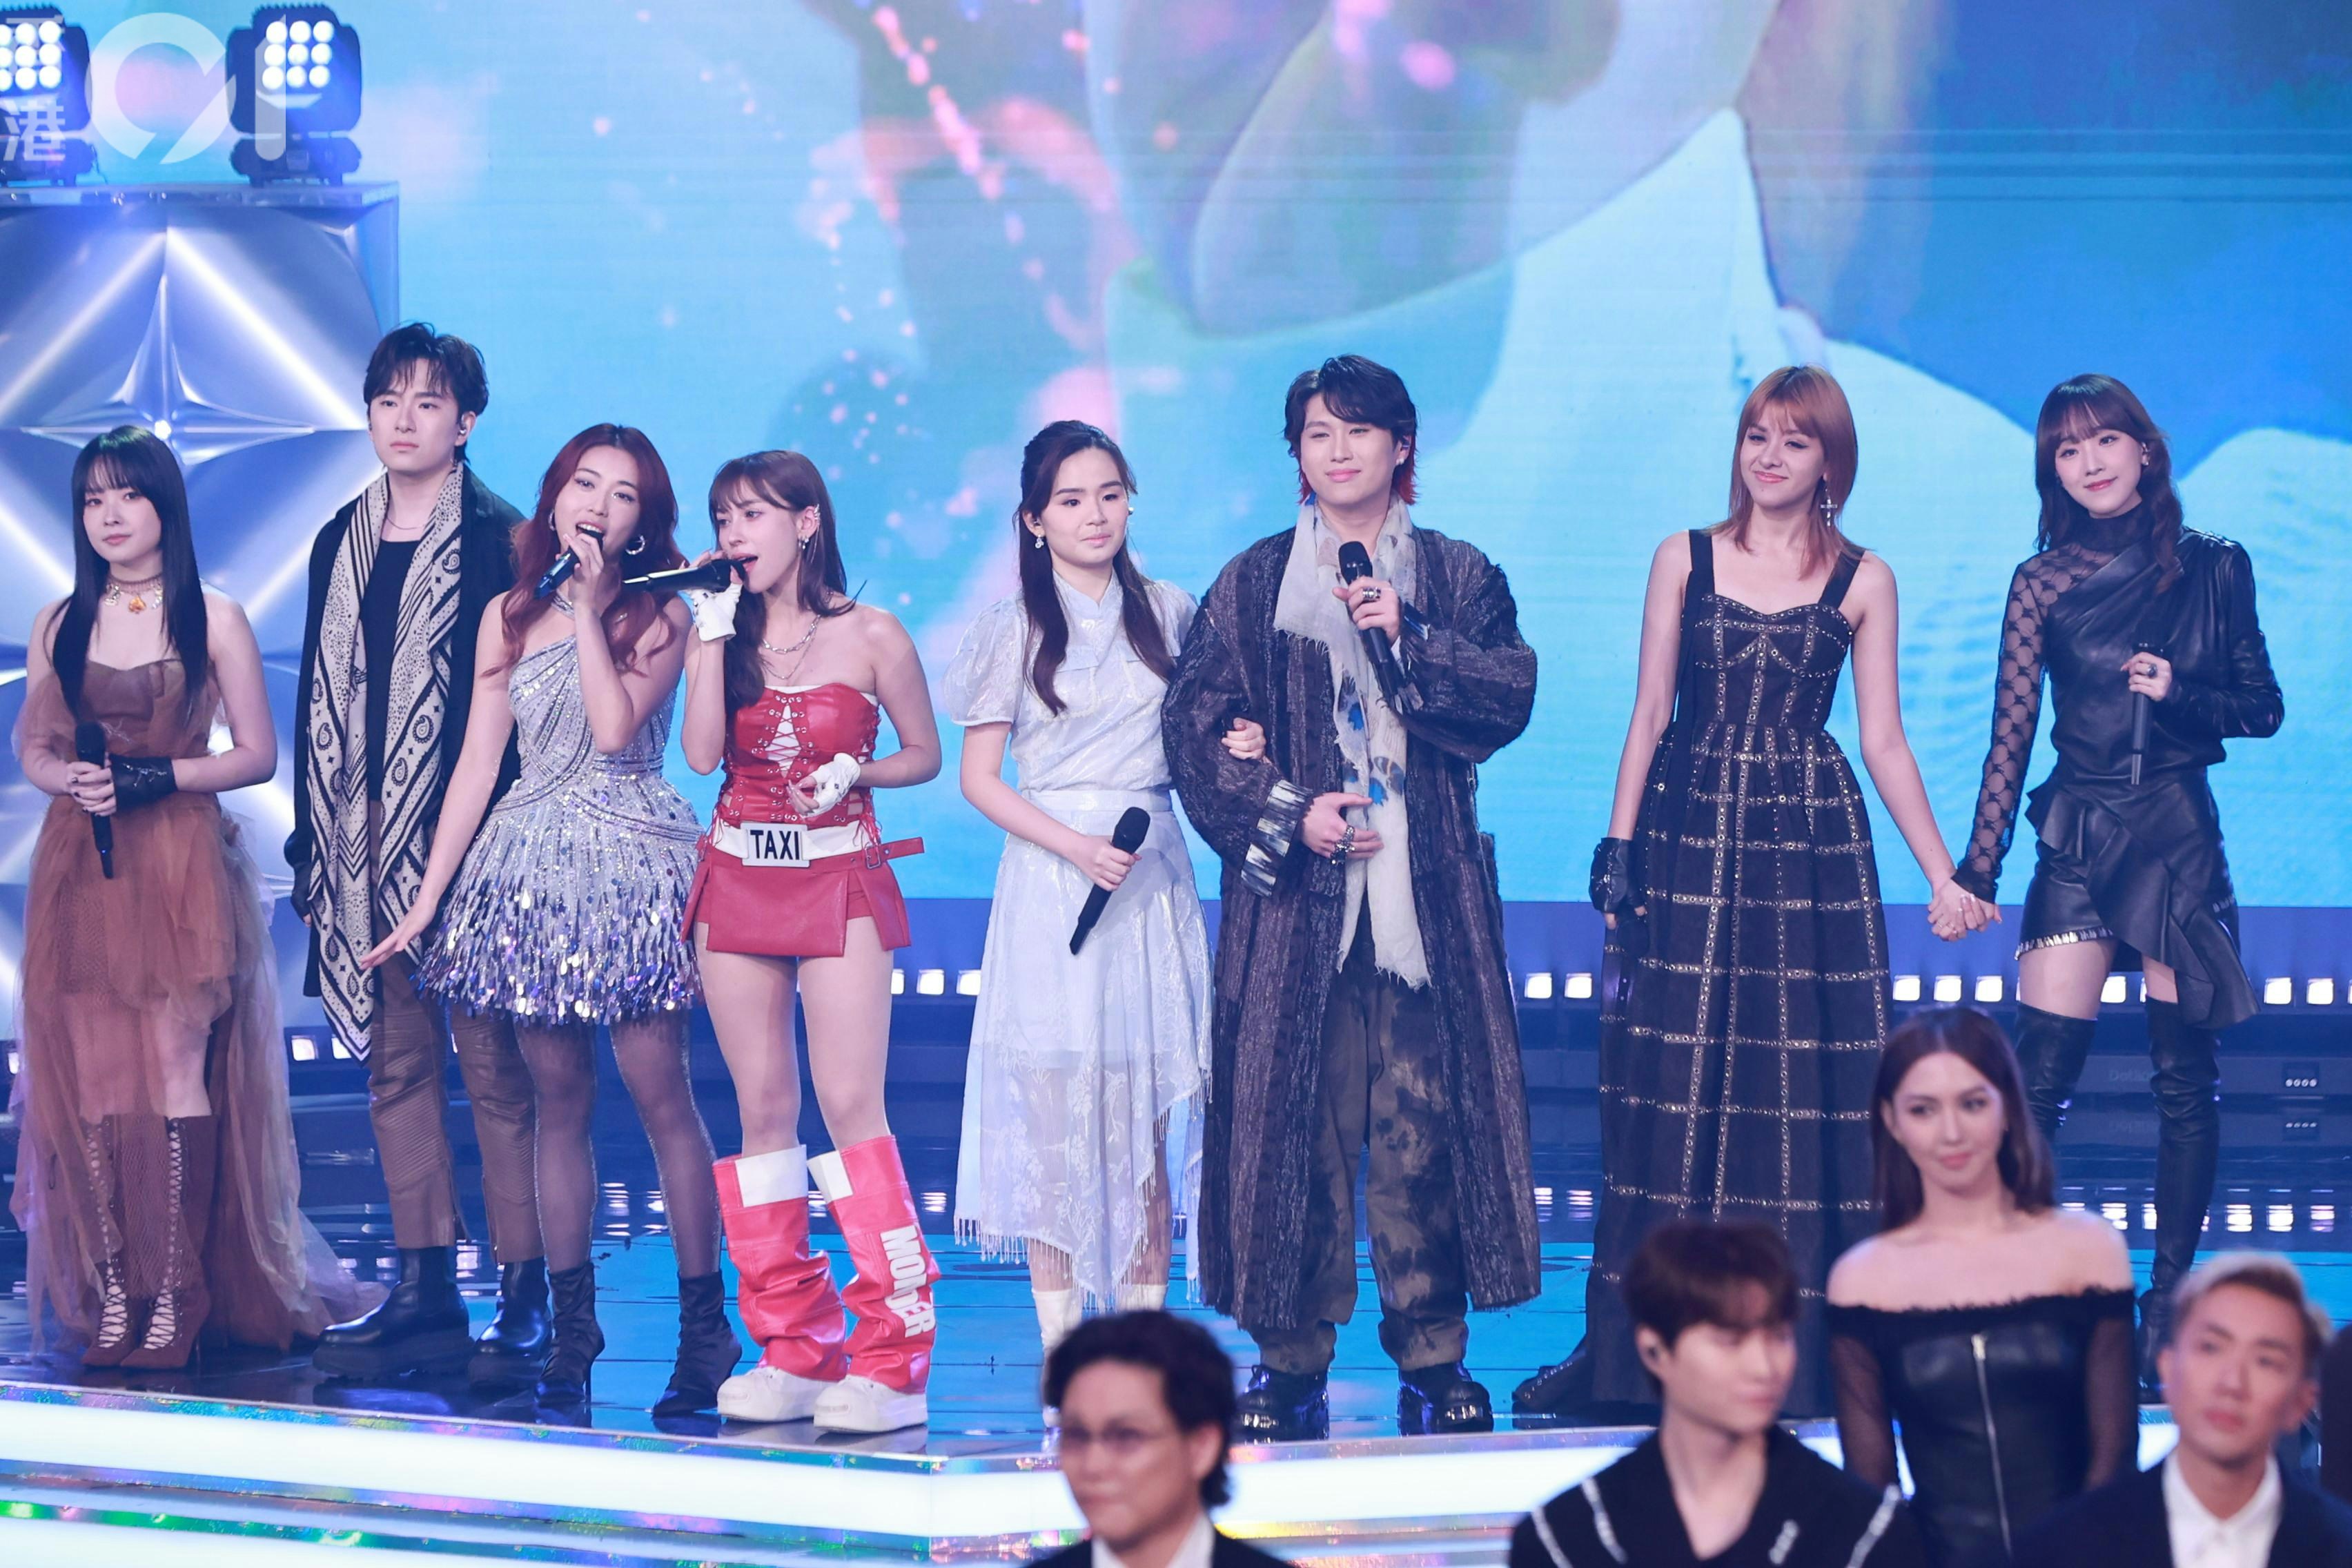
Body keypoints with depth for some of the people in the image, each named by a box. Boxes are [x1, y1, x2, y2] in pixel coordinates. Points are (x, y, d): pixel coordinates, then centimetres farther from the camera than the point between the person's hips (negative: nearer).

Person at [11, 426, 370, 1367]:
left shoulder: (213, 619, 3)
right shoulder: (57, 626, 13)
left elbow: (257, 755, 2)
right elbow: (32, 749, 16)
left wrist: (158, 776, -12)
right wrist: (70, 779, -7)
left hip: (181, 870, -3)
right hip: (79, 870, 3)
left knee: (177, 1071, -8)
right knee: (89, 1076, -2)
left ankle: (175, 1296, -6)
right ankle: (109, 1294, 2)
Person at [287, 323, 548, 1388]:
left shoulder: (500, 542, -3)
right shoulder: (341, 543, 16)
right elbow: (320, 694, 17)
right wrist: (312, 842, 12)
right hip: (364, 848, 6)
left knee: (494, 1064, -5)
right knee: (396, 1066, 7)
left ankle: (523, 1298, -3)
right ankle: (426, 1291, 11)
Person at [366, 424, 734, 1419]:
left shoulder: (658, 616, 0)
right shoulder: (510, 616, 11)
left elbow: (616, 725, -17)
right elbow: (478, 760, 10)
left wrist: (589, 607, -11)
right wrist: (429, 895, 8)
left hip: (629, 867, -4)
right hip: (531, 870, 4)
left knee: (660, 1096, -6)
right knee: (558, 1102, 6)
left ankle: (704, 1327, -2)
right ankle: (571, 1327, 11)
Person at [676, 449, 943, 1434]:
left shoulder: (871, 638, -1)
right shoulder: (721, 632, 8)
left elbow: (924, 755, 8)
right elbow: (702, 754, -5)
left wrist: (856, 772, -10)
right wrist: (716, 637, -8)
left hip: (840, 881, -4)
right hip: (738, 878, 4)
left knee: (851, 1105, -12)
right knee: (764, 1110, 3)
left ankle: (893, 1359, -10)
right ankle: (795, 1349, 9)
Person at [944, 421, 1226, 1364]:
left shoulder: (1168, 615, 10)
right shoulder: (1016, 631, 3)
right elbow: (979, 776, 0)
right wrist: (1076, 848, -12)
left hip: (1152, 879, 2)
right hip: (1051, 873, -2)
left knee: (1149, 1112, -1)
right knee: (1053, 1109, -6)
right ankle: (1060, 1355, -3)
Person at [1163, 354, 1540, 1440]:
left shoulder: (1458, 579, 12)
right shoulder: (1251, 588, 11)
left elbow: (1509, 698, -1)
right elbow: (1196, 729, 4)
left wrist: (1409, 641, -13)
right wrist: (1288, 814, -9)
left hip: (1426, 894, 0)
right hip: (1294, 899, 0)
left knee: (1424, 1122, -5)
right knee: (1291, 1119, -4)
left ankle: (1432, 1359, 2)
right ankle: (1290, 1361, 2)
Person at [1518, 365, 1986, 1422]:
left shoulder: (1862, 581, 5)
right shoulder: (1685, 560, 7)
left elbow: (1884, 741, 6)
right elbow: (1649, 715, 6)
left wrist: (1944, 876, 1)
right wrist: (1617, 845, -1)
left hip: (1812, 848, 0)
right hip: (1690, 839, 0)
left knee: (1806, 1085, -3)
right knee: (1670, 1087, -1)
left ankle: (1807, 1352, 3)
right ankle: (1632, 1353, 4)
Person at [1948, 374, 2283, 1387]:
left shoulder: (2215, 569, 4)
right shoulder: (2045, 581, 3)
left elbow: (2264, 708, 9)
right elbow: (2011, 735, 2)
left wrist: (2181, 693, -11)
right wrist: (1974, 872, -3)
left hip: (2180, 837, 1)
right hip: (2077, 841, 0)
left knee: (2185, 1081, 3)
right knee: (2038, 1081, -7)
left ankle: (2168, 1302, 11)